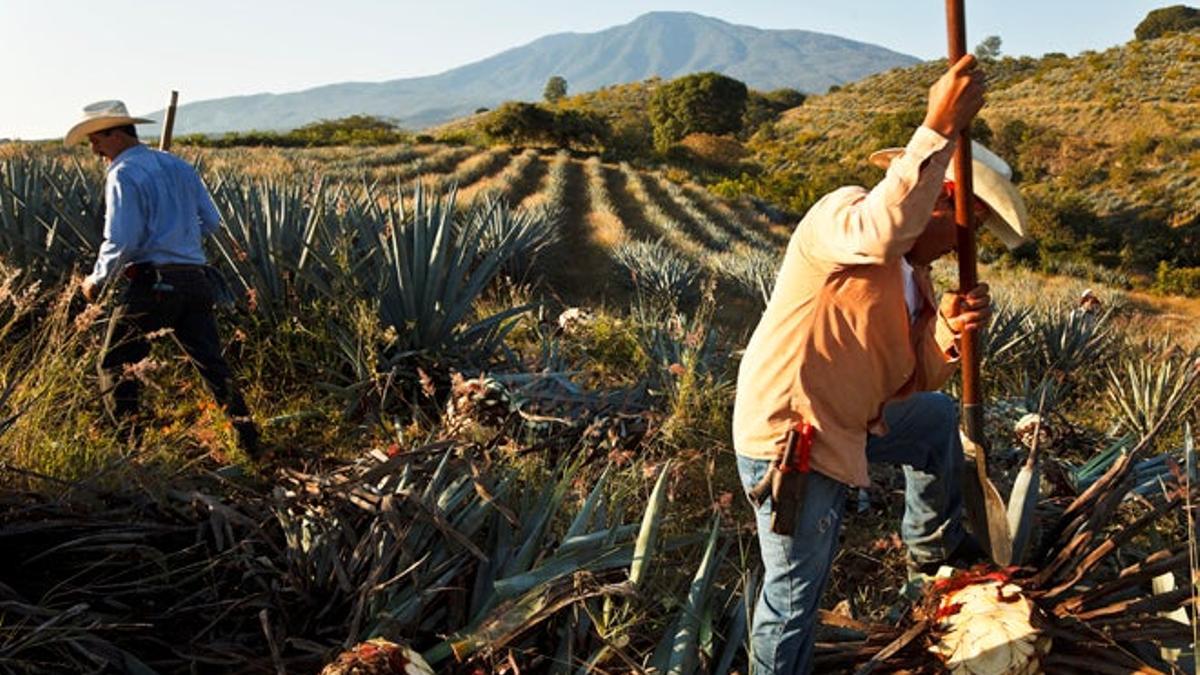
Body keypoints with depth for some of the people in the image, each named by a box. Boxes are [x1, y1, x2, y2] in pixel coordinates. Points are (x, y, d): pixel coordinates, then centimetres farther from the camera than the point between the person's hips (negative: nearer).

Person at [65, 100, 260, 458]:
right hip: (195, 278, 6)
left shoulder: (122, 174, -7)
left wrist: (96, 281, 1)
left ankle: (131, 442, 4)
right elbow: (211, 222, 17)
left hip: (153, 282, -6)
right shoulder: (179, 166, 15)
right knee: (212, 362, 9)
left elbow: (121, 242, -14)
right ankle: (247, 437, 3)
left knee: (115, 365, 8)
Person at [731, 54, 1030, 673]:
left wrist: (949, 331, -14)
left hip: (850, 424, 10)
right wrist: (939, 130, -46)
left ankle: (933, 545, 47)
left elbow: (910, 382, 5)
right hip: (789, 436, -10)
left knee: (937, 418, 30)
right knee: (795, 598, -2)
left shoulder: (913, 275, 12)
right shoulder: (842, 212, -15)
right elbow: (883, 229, -42)